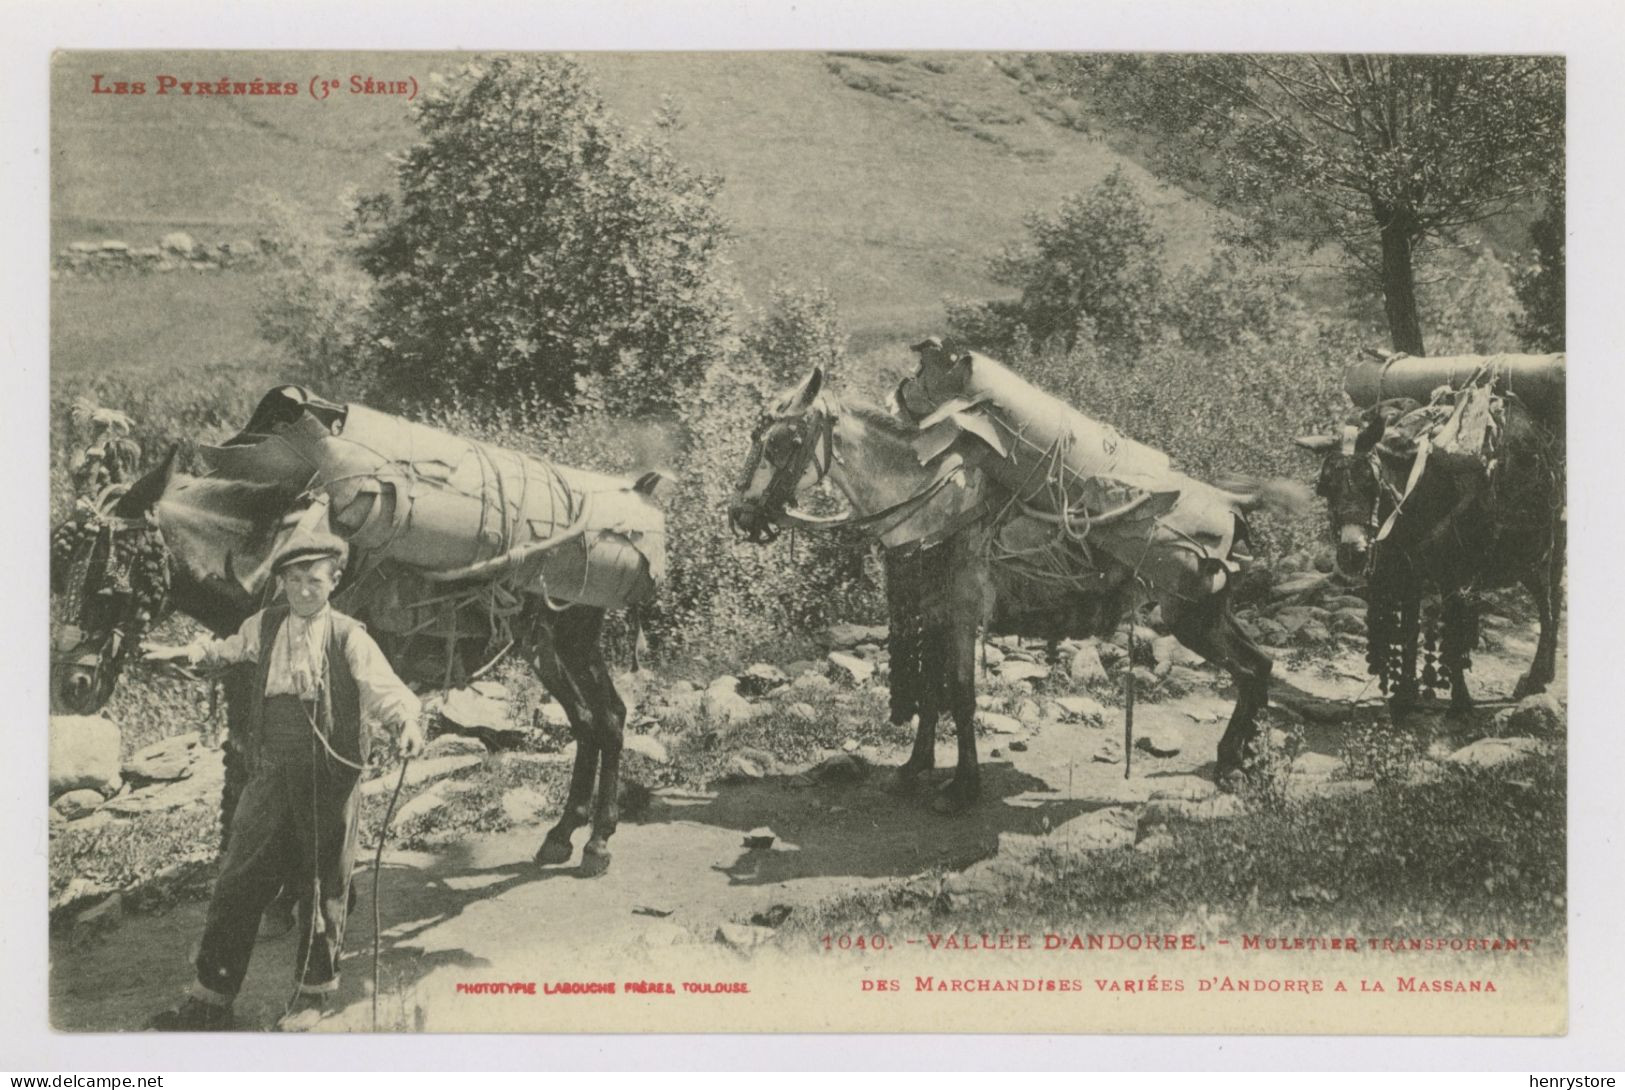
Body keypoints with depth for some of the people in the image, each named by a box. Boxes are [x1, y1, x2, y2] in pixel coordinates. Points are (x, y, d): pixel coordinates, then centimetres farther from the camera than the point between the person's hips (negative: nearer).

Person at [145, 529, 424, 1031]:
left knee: (324, 883, 7)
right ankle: (211, 999, 11)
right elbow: (229, 649, 31)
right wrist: (186, 652, 25)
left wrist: (407, 720, -36)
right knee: (240, 881, 2)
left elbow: (381, 685, -18)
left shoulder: (349, 637, -4)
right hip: (272, 773, 3)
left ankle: (315, 990, 24)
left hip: (331, 776, -3)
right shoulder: (263, 627, 8)